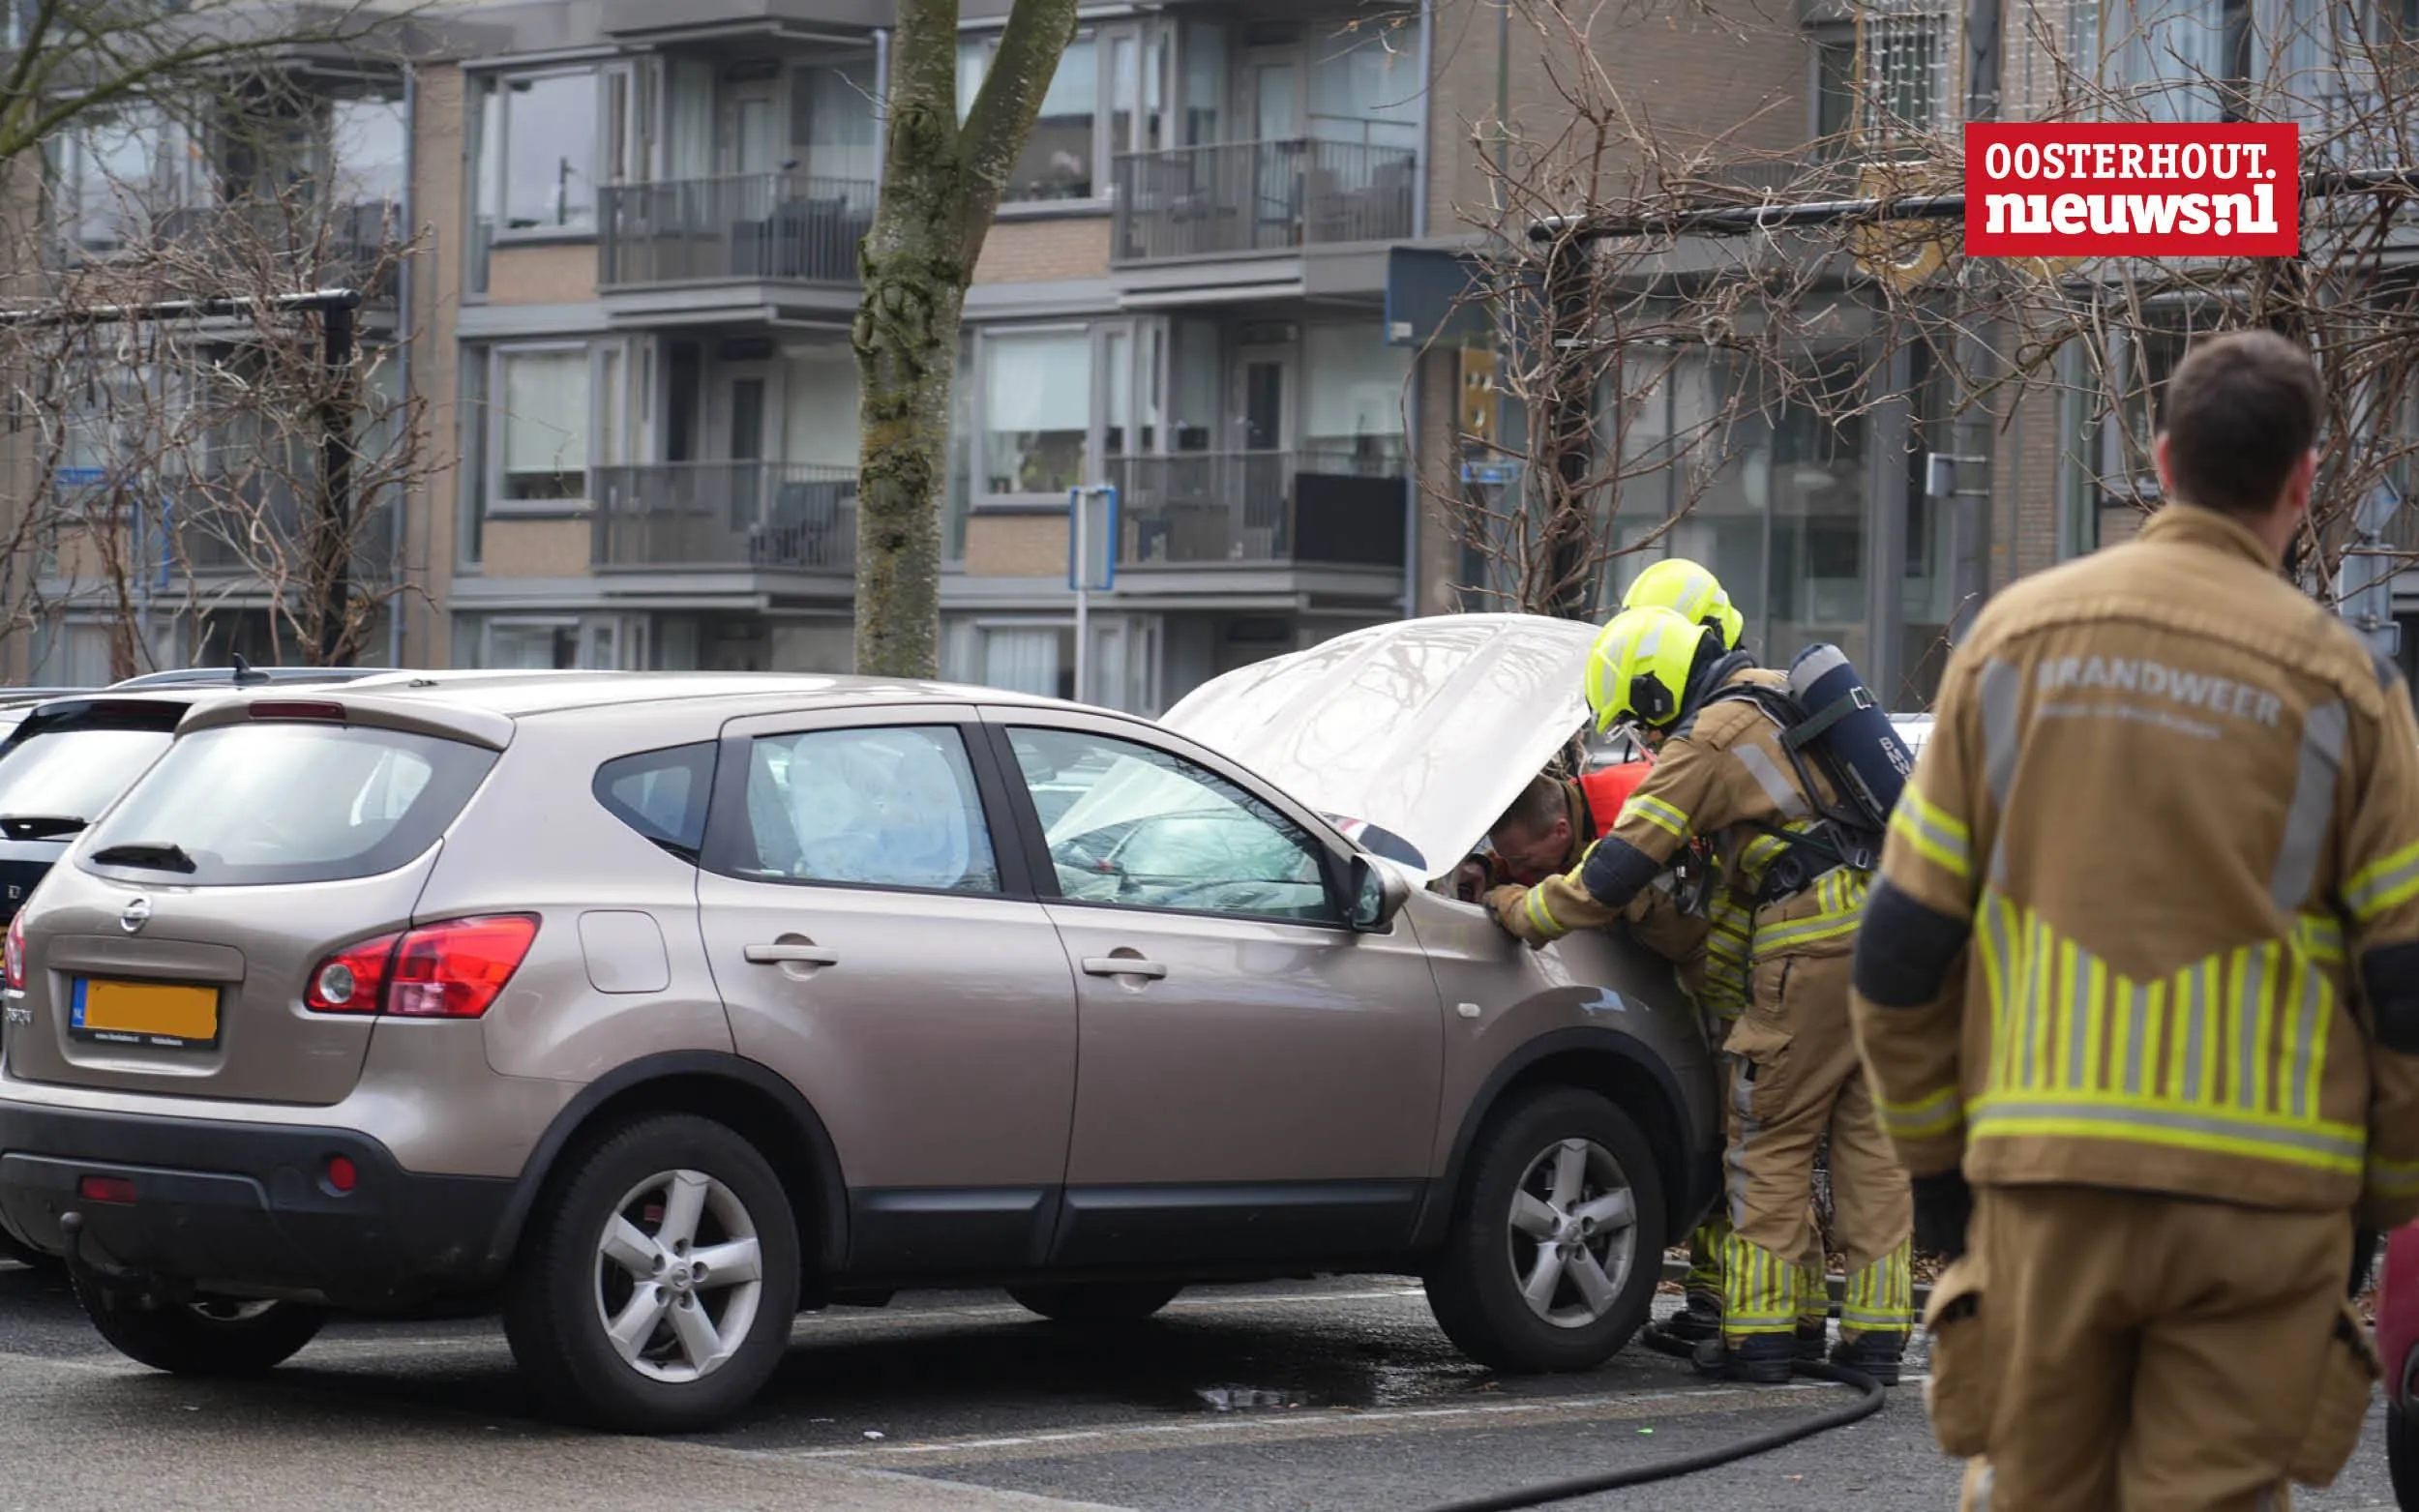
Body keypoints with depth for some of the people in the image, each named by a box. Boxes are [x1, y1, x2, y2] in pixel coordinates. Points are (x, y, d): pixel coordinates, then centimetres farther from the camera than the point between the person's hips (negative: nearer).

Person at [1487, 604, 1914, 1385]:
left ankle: (1763, 1329, 3)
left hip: (1814, 946, -8)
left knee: (1770, 1143, 2)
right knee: (1871, 1142, 9)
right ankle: (1875, 1330, 10)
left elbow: (1615, 873, -6)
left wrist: (1520, 910, 8)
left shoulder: (1706, 741, -5)